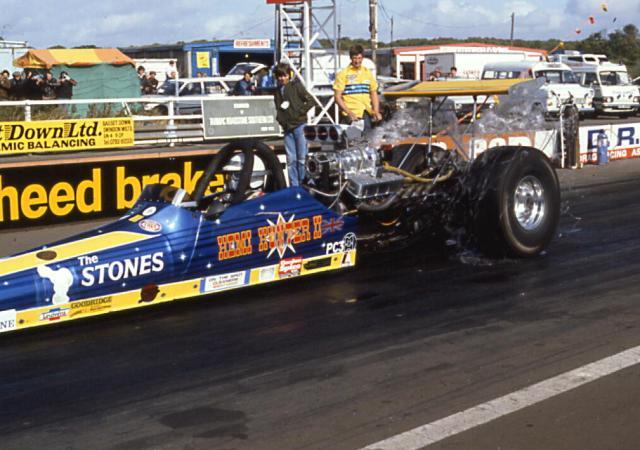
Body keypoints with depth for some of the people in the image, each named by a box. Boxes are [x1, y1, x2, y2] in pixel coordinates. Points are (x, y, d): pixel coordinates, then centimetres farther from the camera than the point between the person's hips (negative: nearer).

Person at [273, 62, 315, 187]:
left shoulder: (296, 86, 2)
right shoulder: (278, 91, 18)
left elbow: (311, 101, -3)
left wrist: (299, 112, -10)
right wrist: (280, 118, 7)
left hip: (299, 125, -5)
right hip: (287, 128, 5)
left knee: (302, 157, -4)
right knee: (291, 159, 3)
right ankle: (294, 186, 7)